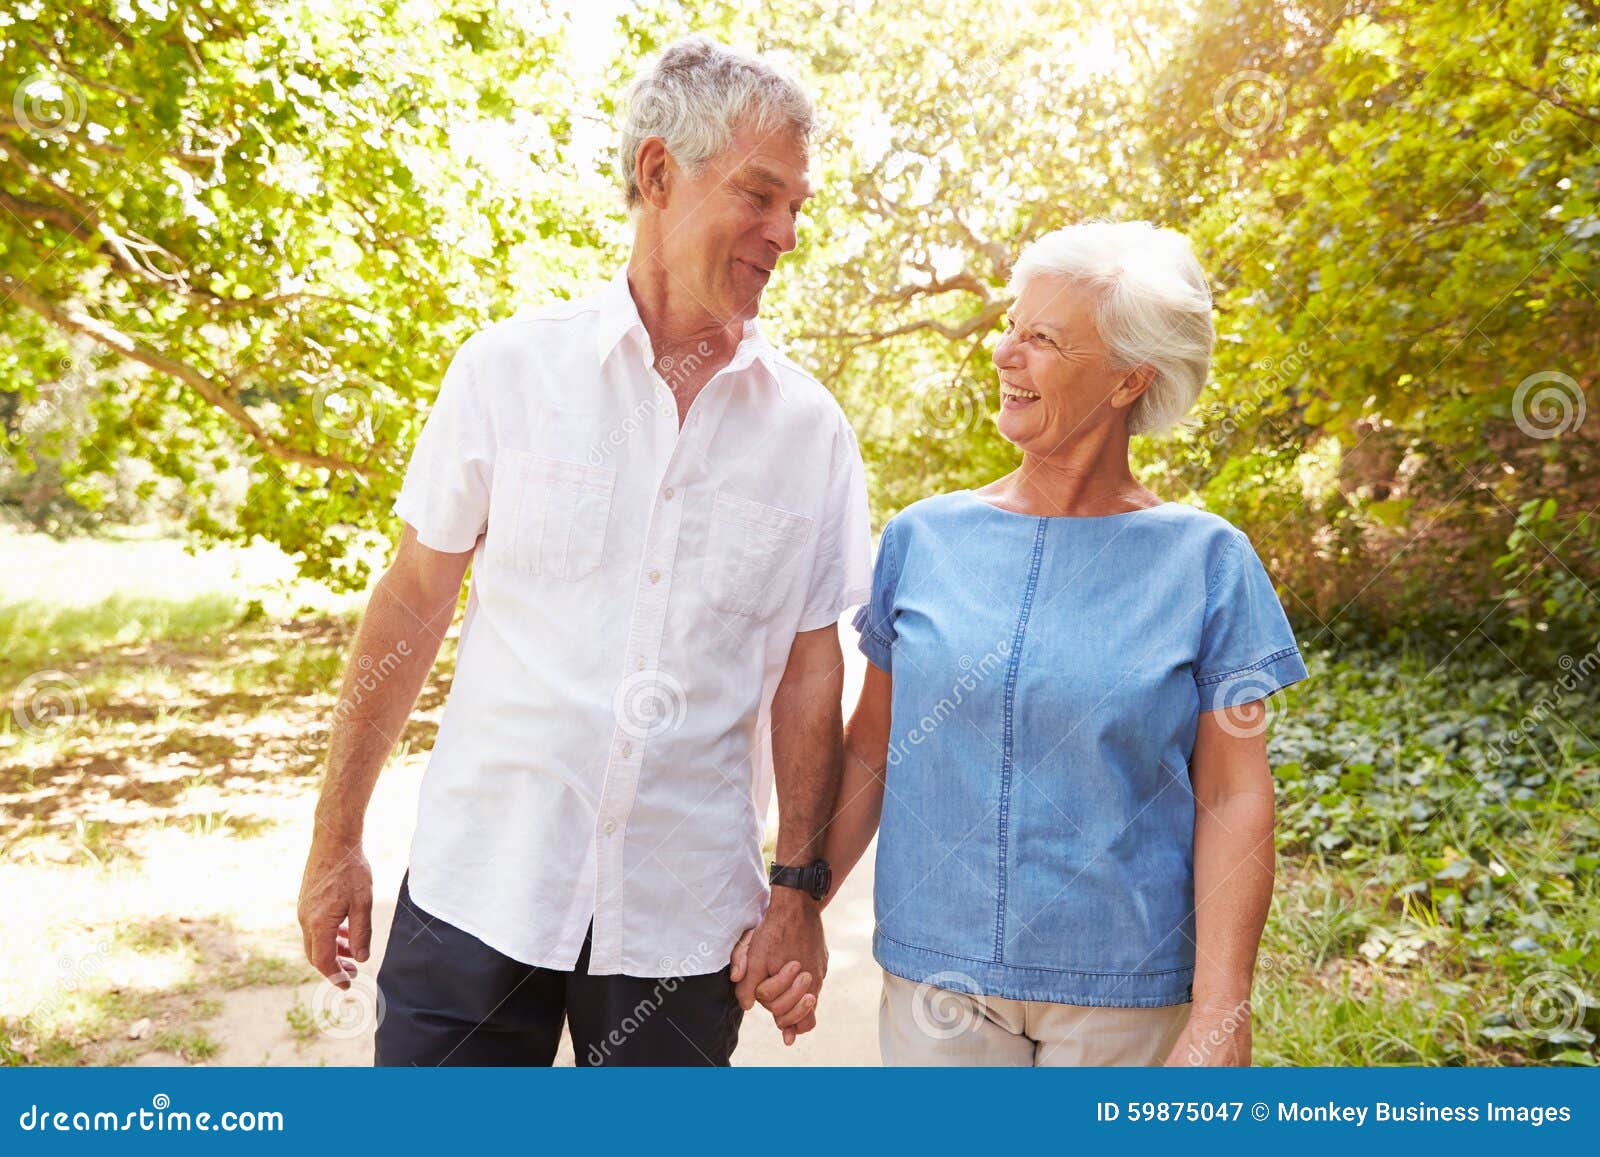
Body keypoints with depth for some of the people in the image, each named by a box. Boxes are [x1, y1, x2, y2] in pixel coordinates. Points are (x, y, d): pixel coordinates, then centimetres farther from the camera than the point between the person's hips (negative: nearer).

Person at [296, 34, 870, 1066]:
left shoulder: (810, 426, 0)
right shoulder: (511, 370, -4)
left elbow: (809, 666, 3)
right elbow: (413, 605, 1)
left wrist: (800, 890, 0)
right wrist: (337, 839, 4)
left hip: (684, 916, 1)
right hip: (481, 888, -1)